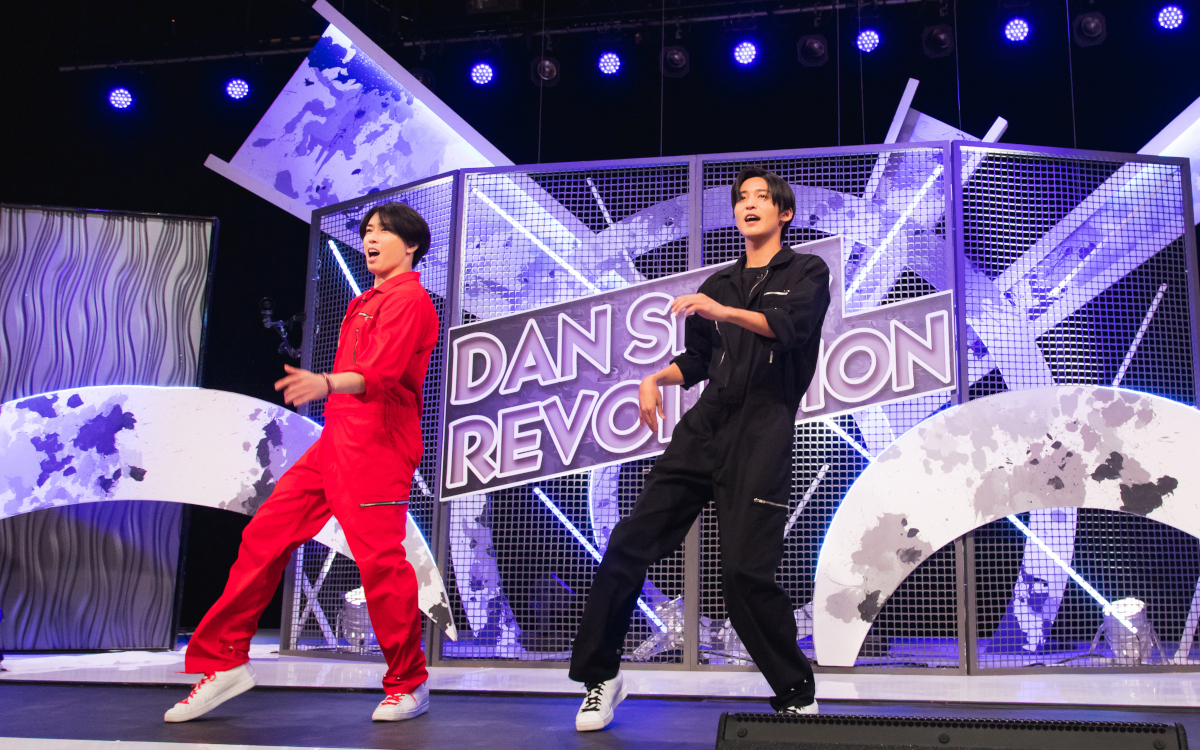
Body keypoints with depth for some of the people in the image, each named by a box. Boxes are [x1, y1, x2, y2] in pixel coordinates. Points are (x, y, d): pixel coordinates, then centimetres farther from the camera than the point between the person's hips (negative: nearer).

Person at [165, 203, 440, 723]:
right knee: (264, 535, 5)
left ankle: (408, 686, 3)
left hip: (376, 443, -9)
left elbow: (380, 373, -22)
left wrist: (326, 383, -38)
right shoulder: (366, 302, 25)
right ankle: (223, 661, 13)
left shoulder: (410, 299, -6)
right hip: (334, 440, 10)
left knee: (379, 559, -13)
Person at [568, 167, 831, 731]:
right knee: (630, 544, -5)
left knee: (745, 569, -13)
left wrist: (723, 311, -25)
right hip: (702, 429, 5)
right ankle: (601, 677, 7)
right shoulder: (719, 284, 25)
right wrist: (656, 378, 8)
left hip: (762, 435, -5)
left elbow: (792, 326, -12)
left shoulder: (807, 273, 9)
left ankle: (797, 697, 6)